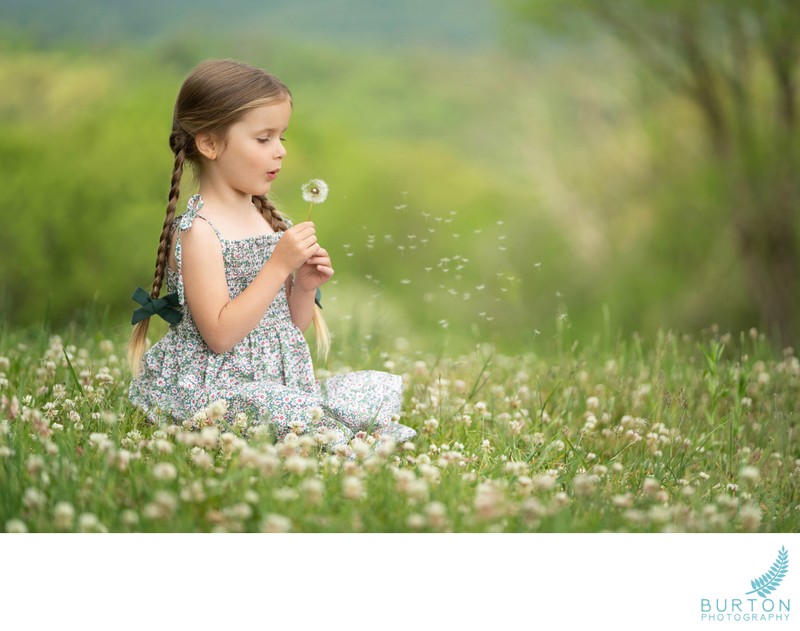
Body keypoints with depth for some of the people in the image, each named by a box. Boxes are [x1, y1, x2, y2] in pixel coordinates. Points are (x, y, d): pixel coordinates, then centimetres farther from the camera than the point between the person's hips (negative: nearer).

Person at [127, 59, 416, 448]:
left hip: (282, 379, 8)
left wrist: (304, 287, -4)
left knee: (385, 388, -6)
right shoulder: (198, 230, -13)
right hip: (219, 389, -8)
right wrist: (279, 266, -21)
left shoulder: (269, 220, 11)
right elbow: (220, 335, -21)